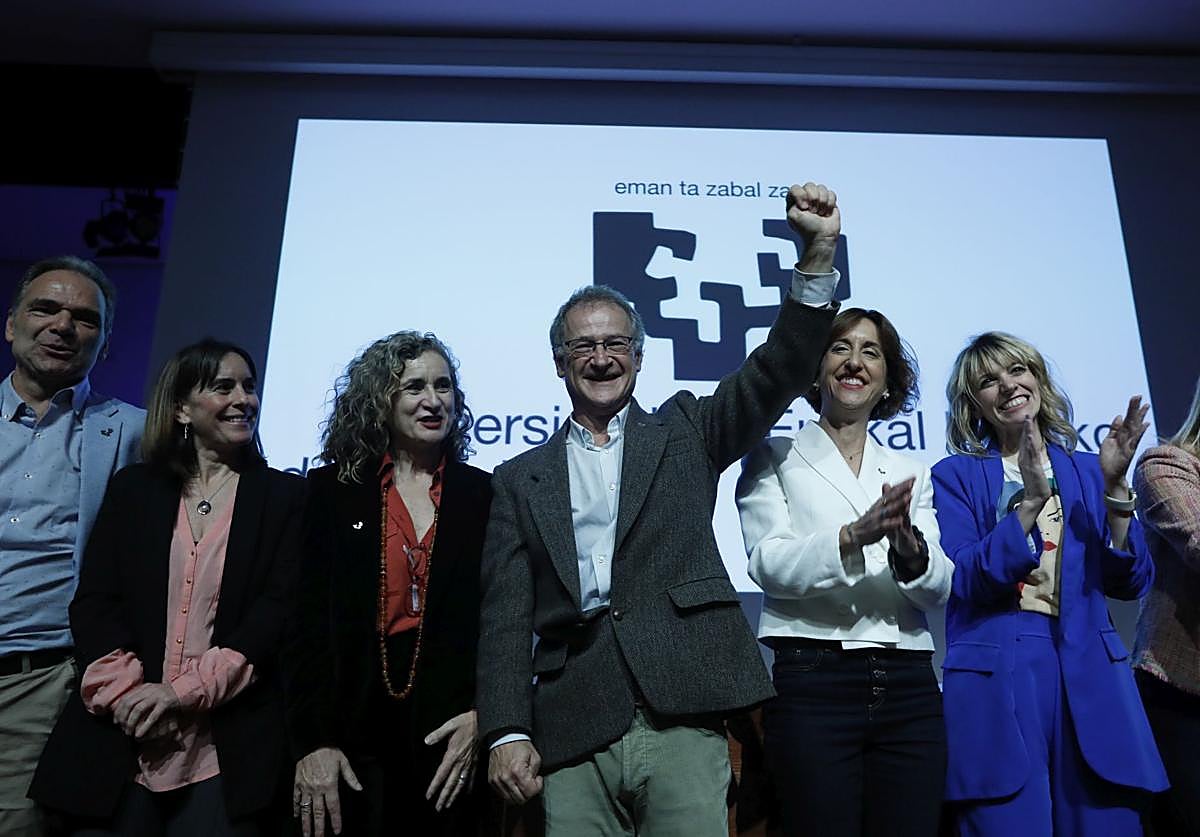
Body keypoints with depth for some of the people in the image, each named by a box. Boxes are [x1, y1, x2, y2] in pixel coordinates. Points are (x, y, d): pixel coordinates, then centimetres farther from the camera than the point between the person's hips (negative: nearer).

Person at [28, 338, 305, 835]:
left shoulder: (285, 496, 3)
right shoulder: (132, 488, 10)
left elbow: (280, 608, -5)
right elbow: (92, 602, 4)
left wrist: (184, 691, -14)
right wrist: (124, 691, -12)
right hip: (117, 742, 2)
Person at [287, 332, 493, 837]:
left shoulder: (483, 493, 3)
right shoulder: (333, 489, 1)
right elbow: (307, 620, -3)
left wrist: (483, 715, -10)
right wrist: (312, 741, -9)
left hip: (454, 729, 1)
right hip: (356, 727, 0)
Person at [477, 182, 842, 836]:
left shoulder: (683, 434, 12)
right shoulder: (521, 478, 12)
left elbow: (776, 372, 0)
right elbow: (505, 615, 6)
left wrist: (818, 252, -12)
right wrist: (507, 733, -4)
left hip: (682, 718, 0)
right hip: (571, 738, 1)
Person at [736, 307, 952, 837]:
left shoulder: (911, 474, 15)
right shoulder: (775, 459, 5)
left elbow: (940, 590, 4)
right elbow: (769, 564, -10)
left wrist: (909, 549, -18)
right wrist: (853, 536, -26)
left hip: (909, 689, 4)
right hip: (813, 683, -3)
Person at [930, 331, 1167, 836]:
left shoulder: (1086, 471, 12)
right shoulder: (956, 476, 3)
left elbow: (1130, 583, 4)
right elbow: (964, 581, -10)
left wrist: (1114, 486, -7)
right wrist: (1031, 501, -18)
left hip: (1089, 675, 3)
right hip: (996, 678, -3)